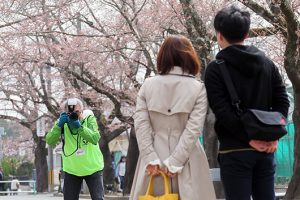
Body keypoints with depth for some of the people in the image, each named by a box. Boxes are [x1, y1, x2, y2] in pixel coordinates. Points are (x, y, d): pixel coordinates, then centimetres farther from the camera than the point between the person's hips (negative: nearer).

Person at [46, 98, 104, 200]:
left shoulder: (89, 118, -13)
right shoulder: (63, 122, -8)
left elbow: (95, 139, -29)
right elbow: (50, 141, -19)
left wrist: (79, 126, -39)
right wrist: (59, 125, -32)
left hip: (92, 168, -2)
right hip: (71, 170, 2)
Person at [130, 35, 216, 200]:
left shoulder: (148, 85, 4)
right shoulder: (198, 88, -2)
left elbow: (141, 124, -4)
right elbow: (193, 129, -10)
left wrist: (151, 158, -7)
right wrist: (175, 162, -10)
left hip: (155, 161, 2)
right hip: (186, 162, -2)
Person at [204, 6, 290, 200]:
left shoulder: (216, 68, -4)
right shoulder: (267, 63, 11)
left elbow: (222, 111, -14)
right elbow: (282, 101, 5)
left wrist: (249, 138, -12)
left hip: (235, 150, -5)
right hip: (265, 149, 5)